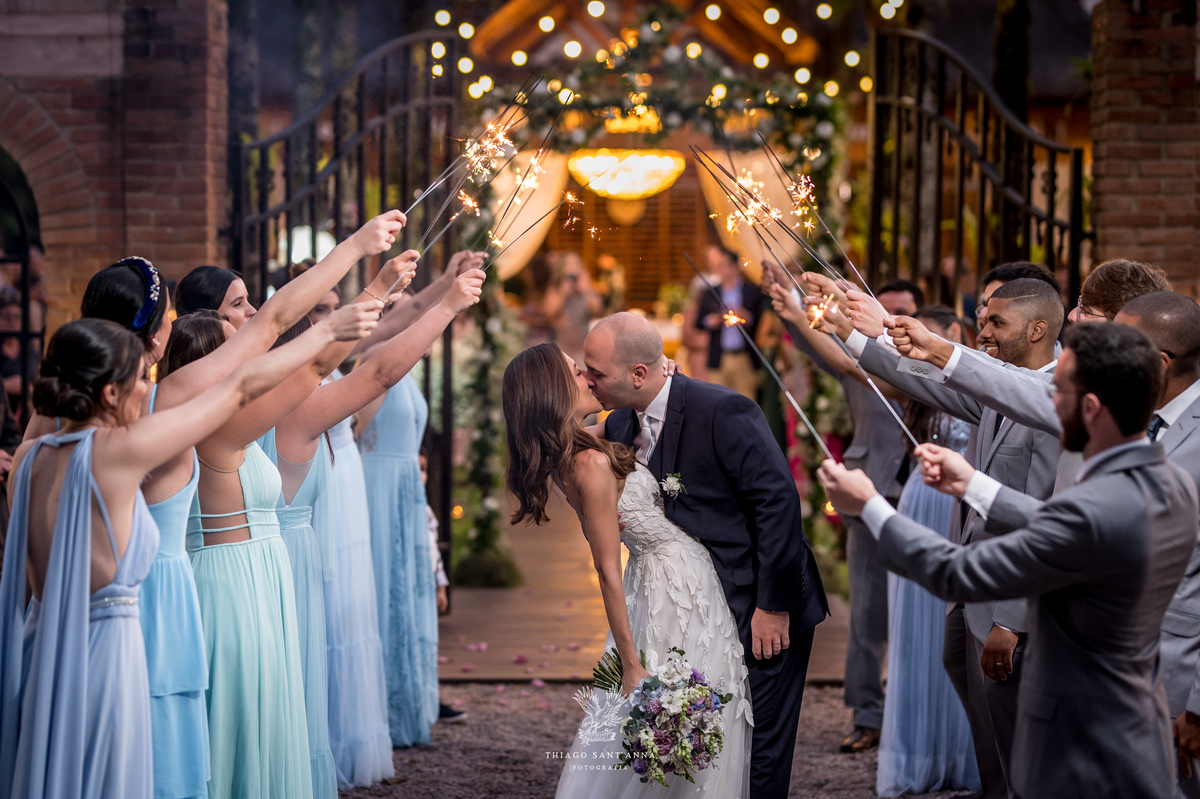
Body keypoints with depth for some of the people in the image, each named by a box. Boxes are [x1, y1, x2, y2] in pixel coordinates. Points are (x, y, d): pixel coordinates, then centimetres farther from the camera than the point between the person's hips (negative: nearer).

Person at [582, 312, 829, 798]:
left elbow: (779, 500, -21)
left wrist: (772, 606, -19)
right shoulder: (620, 425, 4)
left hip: (761, 612, -8)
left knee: (755, 759, -1)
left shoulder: (722, 411, -20)